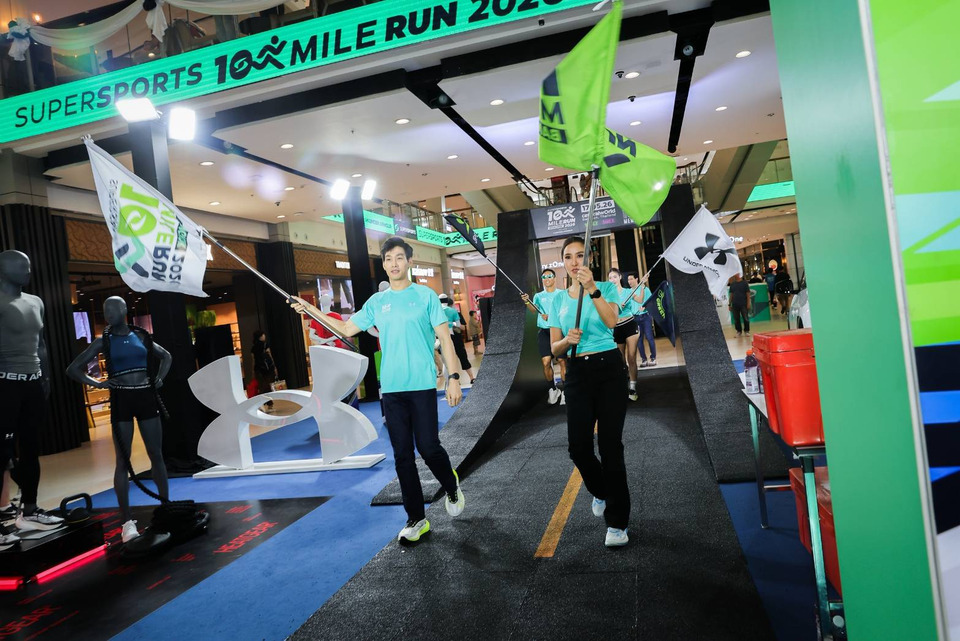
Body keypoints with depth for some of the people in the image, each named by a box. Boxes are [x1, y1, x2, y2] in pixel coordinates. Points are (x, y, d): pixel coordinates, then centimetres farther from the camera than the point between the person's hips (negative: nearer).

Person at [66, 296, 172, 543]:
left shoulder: (141, 336, 7)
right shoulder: (103, 341, 1)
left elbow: (166, 356, 22)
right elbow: (73, 369, 4)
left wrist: (160, 378, 8)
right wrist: (97, 384, -6)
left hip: (146, 398, 2)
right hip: (121, 400, -2)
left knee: (157, 455, 7)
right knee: (123, 460, -2)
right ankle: (127, 521, 1)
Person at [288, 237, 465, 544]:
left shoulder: (425, 295, 0)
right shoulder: (376, 302, 11)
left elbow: (445, 338, -3)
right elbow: (347, 329, 18)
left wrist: (453, 377, -11)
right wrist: (310, 309, 13)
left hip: (422, 385, -4)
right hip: (391, 388, 4)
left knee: (428, 447, -5)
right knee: (402, 455, 6)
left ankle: (452, 487, 27)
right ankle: (416, 519, 17)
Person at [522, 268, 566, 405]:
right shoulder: (538, 296, 13)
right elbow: (534, 309, -5)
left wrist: (552, 316, -17)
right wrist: (527, 302, -25)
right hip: (543, 331, 2)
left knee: (562, 361, -4)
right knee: (546, 361, -4)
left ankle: (564, 390, 4)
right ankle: (552, 389, 11)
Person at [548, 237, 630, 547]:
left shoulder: (606, 287, 0)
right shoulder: (559, 299, 10)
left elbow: (611, 321, -20)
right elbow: (555, 349, 8)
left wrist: (592, 288, -29)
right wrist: (567, 339, -13)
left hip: (610, 369, -3)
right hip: (577, 373, 3)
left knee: (610, 443, -5)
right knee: (578, 445, -2)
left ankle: (617, 523, 7)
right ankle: (601, 491, 32)